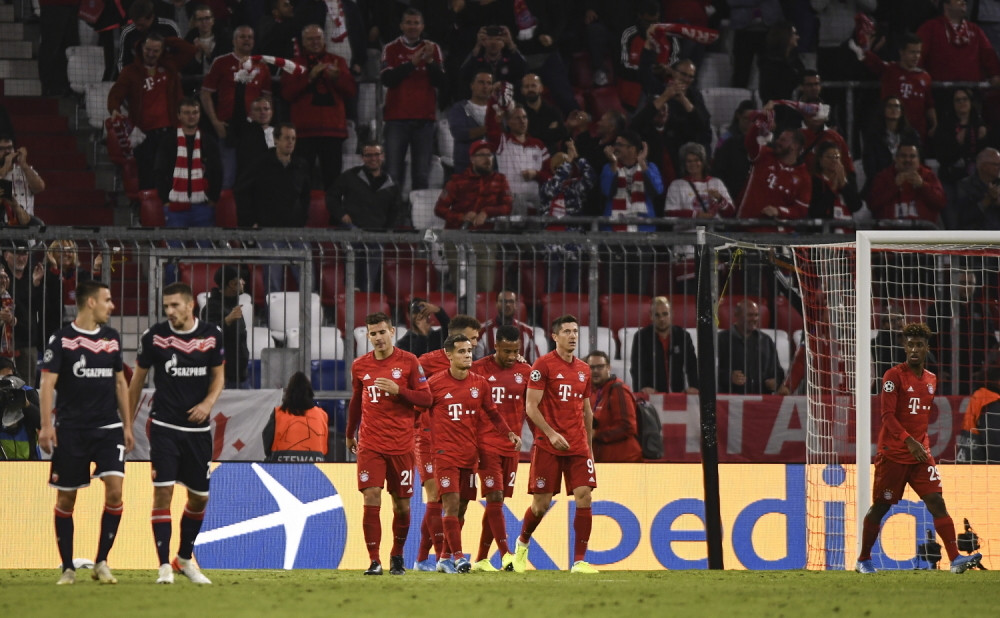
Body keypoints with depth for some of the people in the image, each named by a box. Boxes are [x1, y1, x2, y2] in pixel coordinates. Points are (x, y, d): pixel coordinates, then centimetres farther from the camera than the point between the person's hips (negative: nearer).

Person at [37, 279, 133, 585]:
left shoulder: (112, 338, 10)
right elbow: (48, 383, -8)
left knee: (114, 490, -13)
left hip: (108, 428, 3)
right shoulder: (61, 339, -5)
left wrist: (127, 425, 16)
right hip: (70, 430, -3)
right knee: (66, 499, 2)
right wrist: (46, 425, -17)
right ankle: (67, 568, 11)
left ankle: (101, 562, -1)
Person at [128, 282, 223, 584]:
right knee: (163, 491, -14)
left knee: (199, 497, 10)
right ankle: (164, 565, -12)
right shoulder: (154, 336, -5)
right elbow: (138, 379, 5)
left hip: (198, 428, 3)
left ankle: (185, 558, 30)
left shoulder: (212, 335, 0)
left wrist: (208, 402, -11)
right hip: (164, 426, -3)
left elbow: (218, 375, 10)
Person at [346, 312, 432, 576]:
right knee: (371, 499, -13)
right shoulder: (360, 366, 6)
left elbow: (426, 398, -2)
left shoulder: (408, 361, -1)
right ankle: (374, 561, -11)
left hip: (401, 443, -1)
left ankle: (397, 555, 27)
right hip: (370, 444, 1)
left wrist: (398, 390, -17)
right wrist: (350, 434, 29)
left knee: (402, 504, 6)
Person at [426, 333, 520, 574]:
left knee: (461, 507, 6)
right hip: (445, 453, -4)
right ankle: (458, 557, -14)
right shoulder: (435, 383, -3)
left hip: (471, 453, 4)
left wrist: (509, 433, 3)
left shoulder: (480, 384, 7)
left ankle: (446, 558, 15)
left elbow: (492, 413, 15)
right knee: (451, 504, -12)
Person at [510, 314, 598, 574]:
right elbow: (531, 406, -9)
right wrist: (551, 434, -20)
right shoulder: (543, 365, -5)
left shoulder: (583, 370, 13)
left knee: (584, 497, -9)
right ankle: (522, 543, 30)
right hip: (548, 445, -4)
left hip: (578, 445, 4)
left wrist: (589, 446, 19)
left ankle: (579, 561, -7)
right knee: (542, 503, 1)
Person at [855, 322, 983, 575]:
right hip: (892, 455, -5)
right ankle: (863, 559, 19)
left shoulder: (931, 380, 11)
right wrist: (909, 441, -28)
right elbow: (887, 415, -17)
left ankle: (956, 558, -17)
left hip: (920, 453, 5)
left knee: (937, 502, -9)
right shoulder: (894, 376, -9)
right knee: (880, 507, 3)